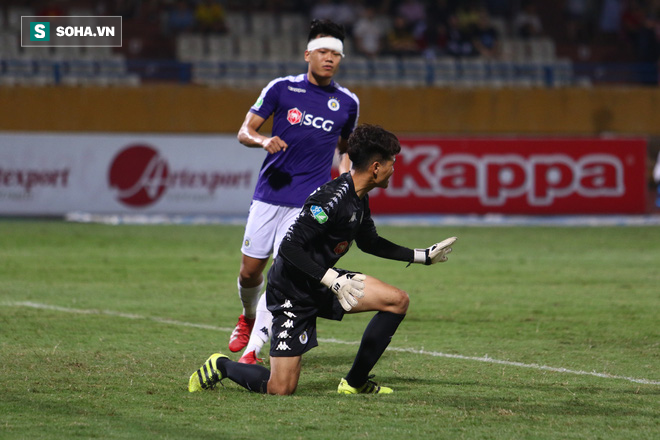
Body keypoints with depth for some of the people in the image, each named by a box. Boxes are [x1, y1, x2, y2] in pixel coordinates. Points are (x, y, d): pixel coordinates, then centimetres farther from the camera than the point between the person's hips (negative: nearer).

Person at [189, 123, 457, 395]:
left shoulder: (359, 199, 4)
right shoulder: (332, 198, -26)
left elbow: (369, 242, 23)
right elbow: (289, 247, -29)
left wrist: (423, 256, 22)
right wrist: (332, 280, -35)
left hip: (322, 282, 9)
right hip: (292, 290, -9)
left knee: (397, 301, -4)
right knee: (280, 389, -11)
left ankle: (355, 383, 7)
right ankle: (221, 366, 18)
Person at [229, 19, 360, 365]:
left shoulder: (348, 103, 5)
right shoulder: (282, 89, 0)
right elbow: (244, 131, 0)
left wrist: (346, 170, 4)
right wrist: (262, 140, -22)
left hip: (309, 202, 0)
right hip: (269, 193, 1)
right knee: (250, 270, 6)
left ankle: (253, 349, -10)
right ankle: (248, 318, 39)